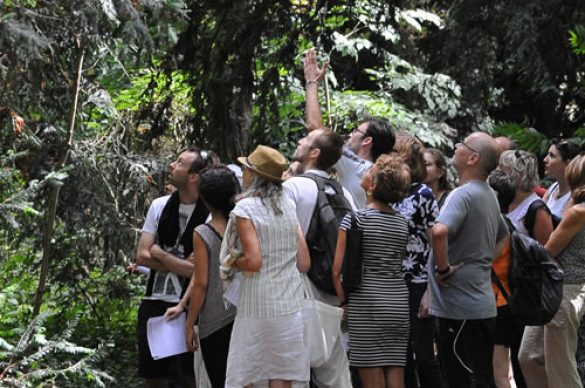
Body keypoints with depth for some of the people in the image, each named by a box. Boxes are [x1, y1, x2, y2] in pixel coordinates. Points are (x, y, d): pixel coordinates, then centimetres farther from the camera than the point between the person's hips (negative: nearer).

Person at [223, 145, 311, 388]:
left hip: (257, 308, -5)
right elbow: (304, 263, 10)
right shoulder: (289, 206, 10)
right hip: (291, 306, 5)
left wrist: (234, 262, 2)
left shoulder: (245, 208, -7)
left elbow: (253, 261, -17)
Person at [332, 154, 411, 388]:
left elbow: (337, 271, -8)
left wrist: (344, 301, 4)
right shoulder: (403, 223, 9)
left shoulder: (354, 220, -7)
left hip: (366, 304, -5)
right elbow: (400, 263, 9)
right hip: (399, 302, 5)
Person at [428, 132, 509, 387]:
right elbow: (502, 237, 31)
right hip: (482, 303, 9)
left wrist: (443, 268, -22)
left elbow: (439, 231, -36)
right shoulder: (489, 195, 12)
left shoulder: (464, 194, -17)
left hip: (460, 307, -9)